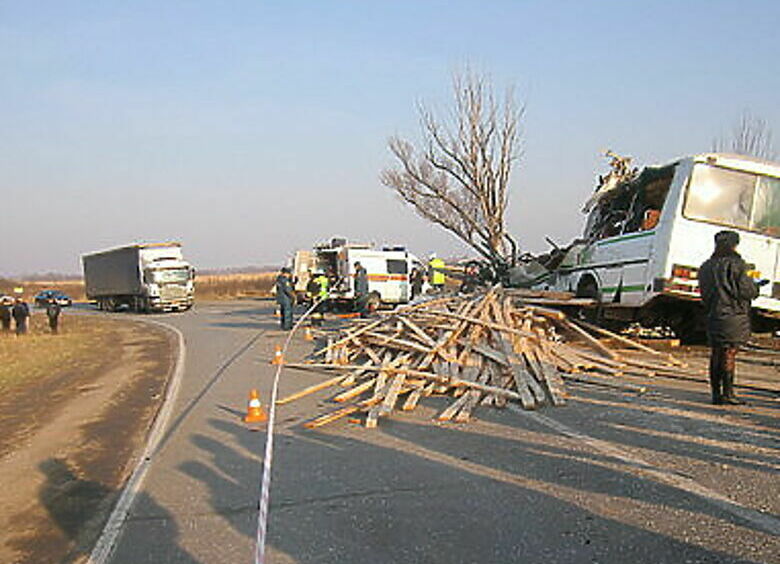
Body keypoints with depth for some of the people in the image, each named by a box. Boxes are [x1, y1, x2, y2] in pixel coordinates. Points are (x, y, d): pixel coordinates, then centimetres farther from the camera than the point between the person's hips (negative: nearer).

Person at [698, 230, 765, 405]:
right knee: (729, 353, -3)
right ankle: (727, 393, -1)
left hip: (713, 317, 6)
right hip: (733, 316, -6)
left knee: (716, 354, 9)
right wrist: (756, 287, 9)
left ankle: (716, 393, 11)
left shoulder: (706, 267, 11)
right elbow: (747, 290, -11)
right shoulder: (735, 264, -10)